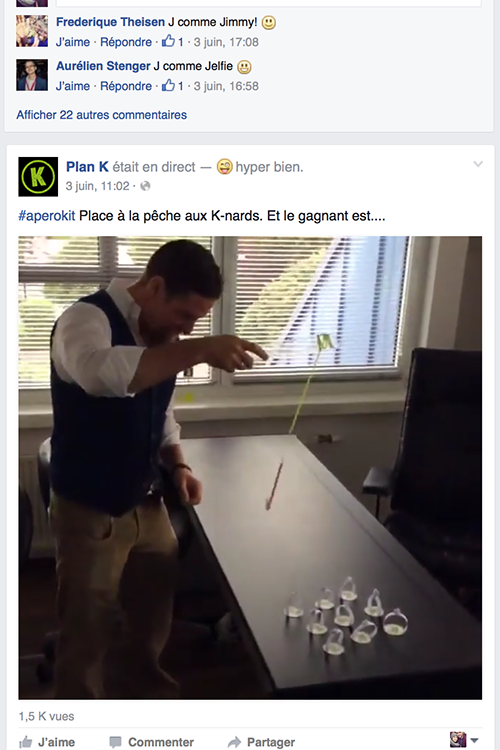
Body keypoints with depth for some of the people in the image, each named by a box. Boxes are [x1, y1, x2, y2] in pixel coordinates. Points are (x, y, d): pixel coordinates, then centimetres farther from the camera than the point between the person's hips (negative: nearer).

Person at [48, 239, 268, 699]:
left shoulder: (163, 335, 2)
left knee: (151, 612, 23)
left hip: (147, 503, 7)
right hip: (90, 511, -7)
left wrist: (177, 465, -3)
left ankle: (141, 687, 48)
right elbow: (99, 373, -46)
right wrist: (199, 351, -48)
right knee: (87, 631, 11)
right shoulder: (86, 319, -21)